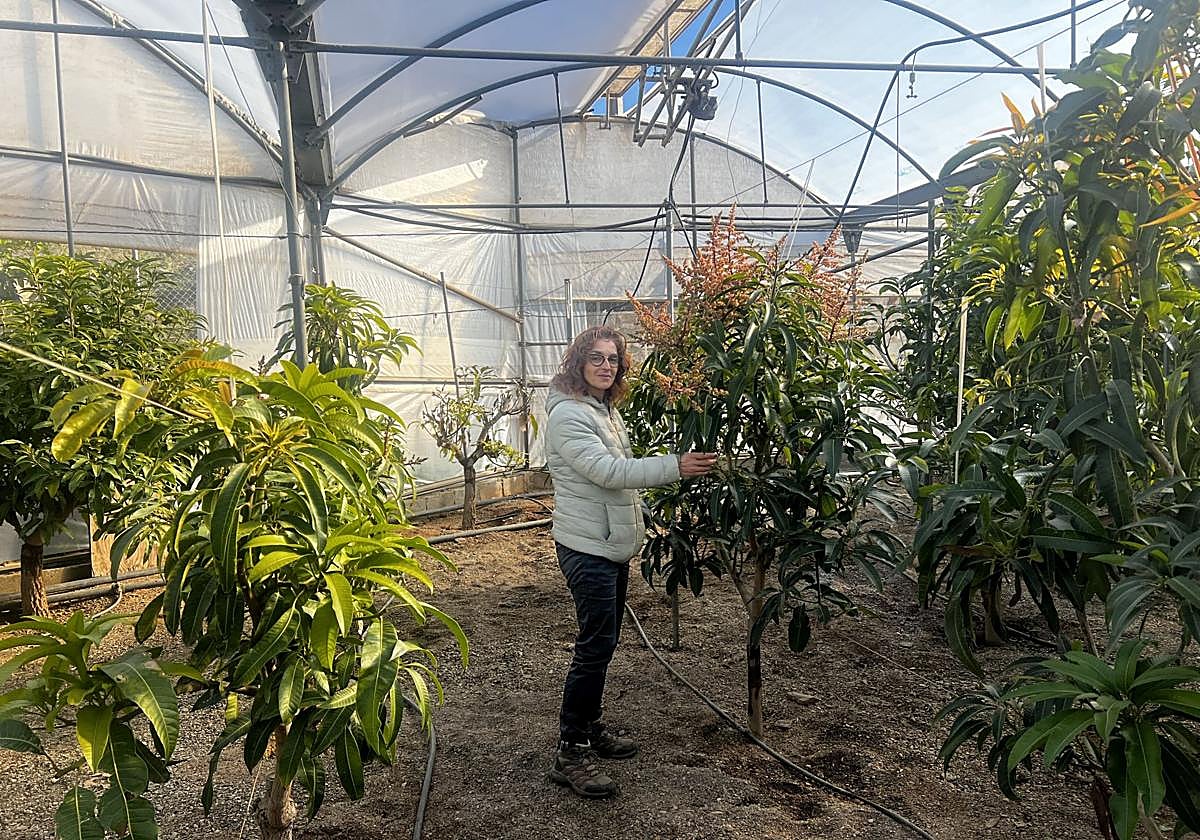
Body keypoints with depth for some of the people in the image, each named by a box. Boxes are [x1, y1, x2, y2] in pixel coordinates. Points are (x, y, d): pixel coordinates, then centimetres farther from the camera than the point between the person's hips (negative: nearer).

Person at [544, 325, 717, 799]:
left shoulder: (607, 409, 13)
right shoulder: (567, 413, -17)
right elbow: (608, 471, -27)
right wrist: (675, 466, -31)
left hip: (613, 544, 9)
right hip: (587, 547, -9)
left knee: (605, 639, 17)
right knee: (596, 644, -6)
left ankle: (590, 727, 32)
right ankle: (570, 754, 6)